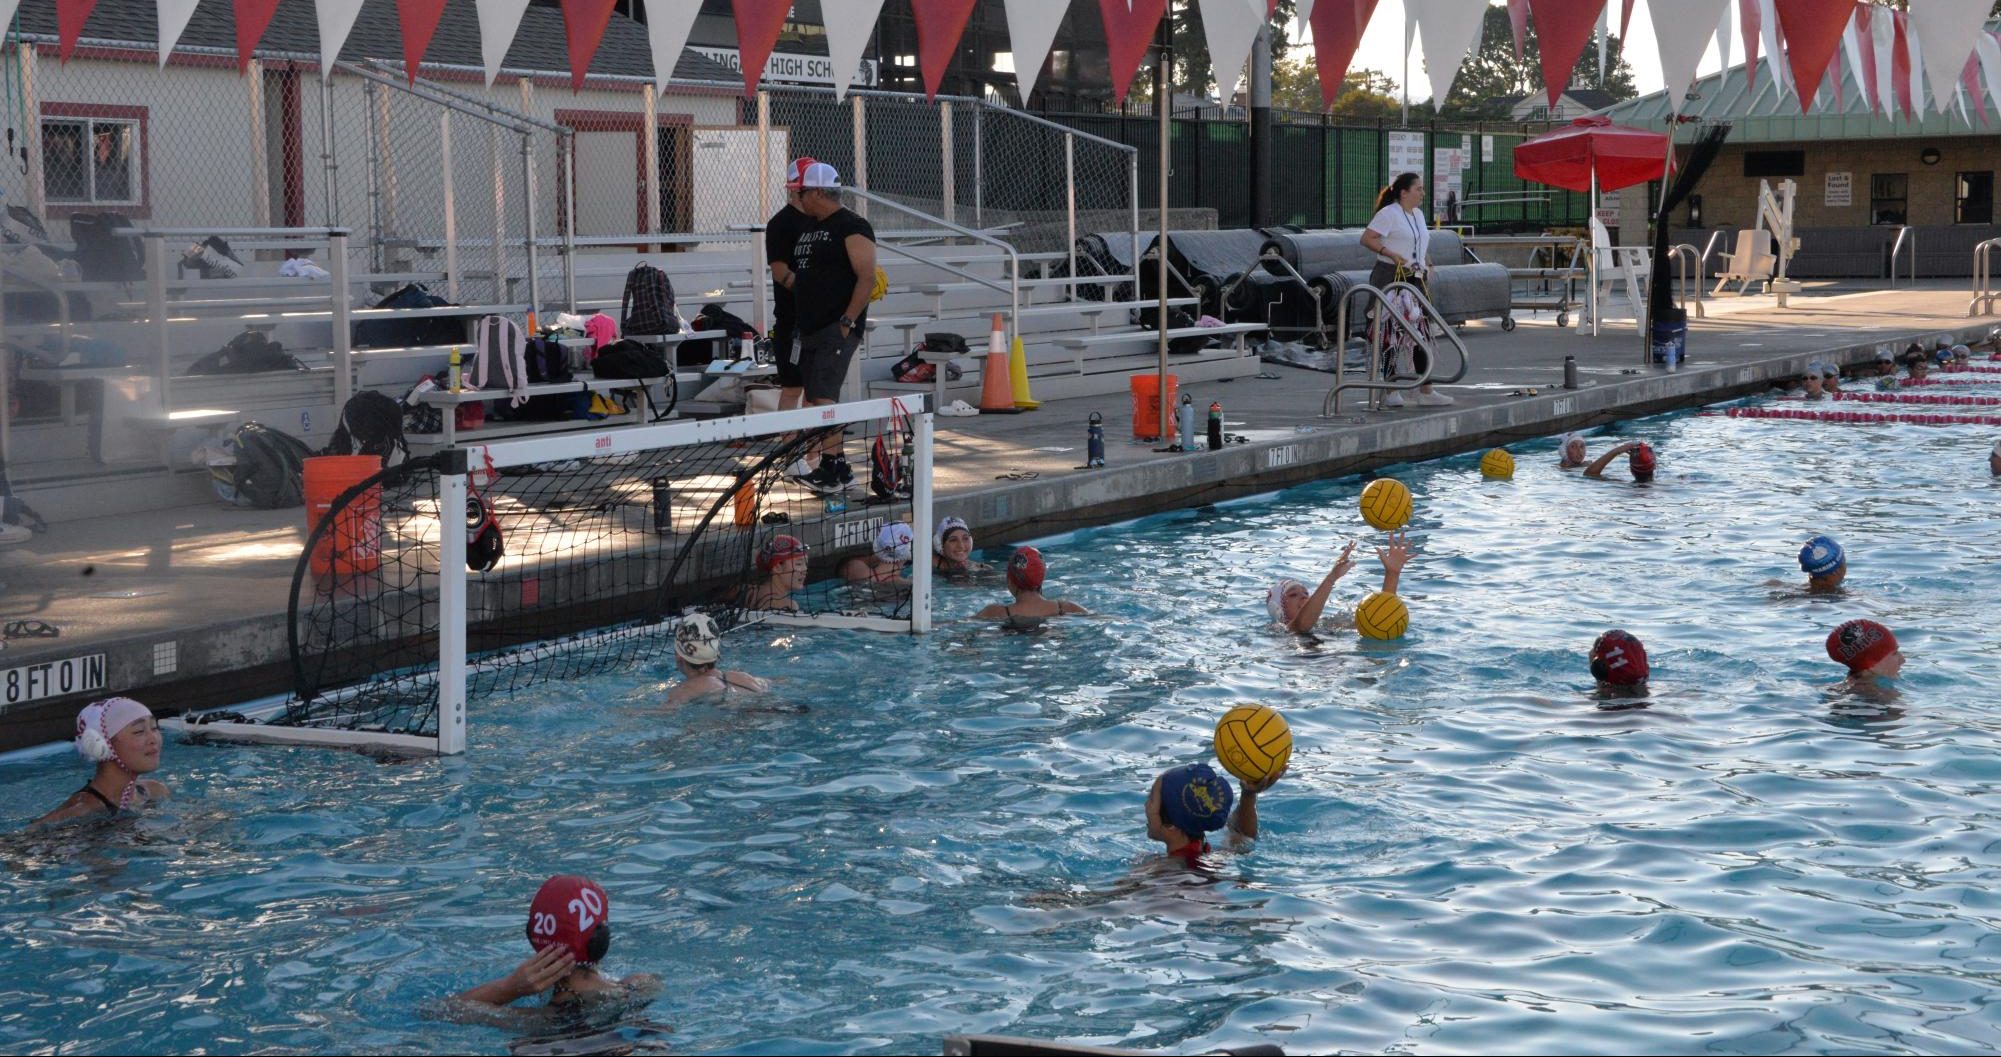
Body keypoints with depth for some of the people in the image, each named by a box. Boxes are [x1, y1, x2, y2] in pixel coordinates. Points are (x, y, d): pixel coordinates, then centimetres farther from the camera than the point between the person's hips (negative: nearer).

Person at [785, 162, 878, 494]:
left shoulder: (852, 227, -10)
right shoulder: (809, 227, 18)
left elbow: (868, 279, -16)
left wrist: (847, 321, -20)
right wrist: (797, 320, 17)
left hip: (837, 330, -9)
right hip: (810, 329, 9)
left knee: (823, 398, -16)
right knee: (816, 399, 8)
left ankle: (832, 469, -15)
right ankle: (839, 469, 13)